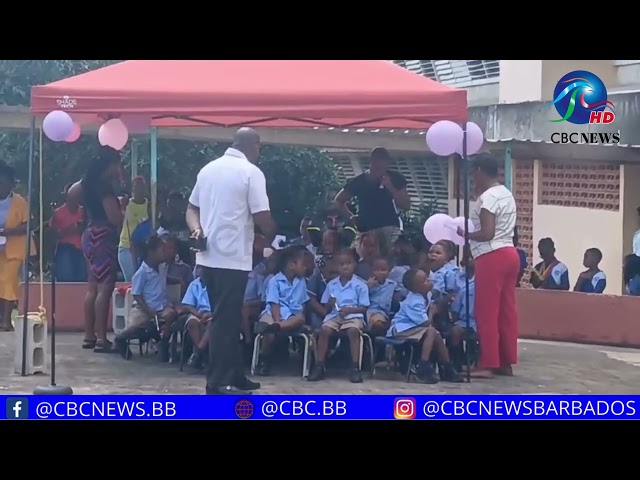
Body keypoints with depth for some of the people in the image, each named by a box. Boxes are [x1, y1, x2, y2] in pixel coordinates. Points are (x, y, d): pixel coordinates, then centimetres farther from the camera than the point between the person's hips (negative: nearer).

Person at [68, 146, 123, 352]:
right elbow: (115, 218, -21)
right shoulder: (105, 185, -16)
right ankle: (101, 339, -14)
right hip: (103, 237, -10)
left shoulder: (89, 182, 11)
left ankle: (89, 336, 16)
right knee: (105, 288, -10)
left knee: (93, 288, 13)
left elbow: (72, 193, 29)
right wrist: (121, 208, 0)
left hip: (90, 236, 10)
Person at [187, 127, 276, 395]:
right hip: (232, 258, -7)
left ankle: (233, 374, 22)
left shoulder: (208, 168, 13)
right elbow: (262, 219, -12)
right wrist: (271, 237, 8)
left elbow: (192, 208, 16)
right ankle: (217, 383, -2)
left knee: (227, 317, 15)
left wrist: (197, 229, 1)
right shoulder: (251, 172, -10)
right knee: (226, 320, -3)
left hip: (208, 256, 7)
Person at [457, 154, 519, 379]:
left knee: (487, 312, -6)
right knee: (506, 311, 10)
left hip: (492, 257, -9)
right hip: (508, 254, 9)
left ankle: (488, 364, -6)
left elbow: (487, 234, -20)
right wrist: (471, 235, 18)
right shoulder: (506, 194, 17)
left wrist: (465, 234, -6)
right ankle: (506, 362, 14)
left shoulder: (487, 197, -13)